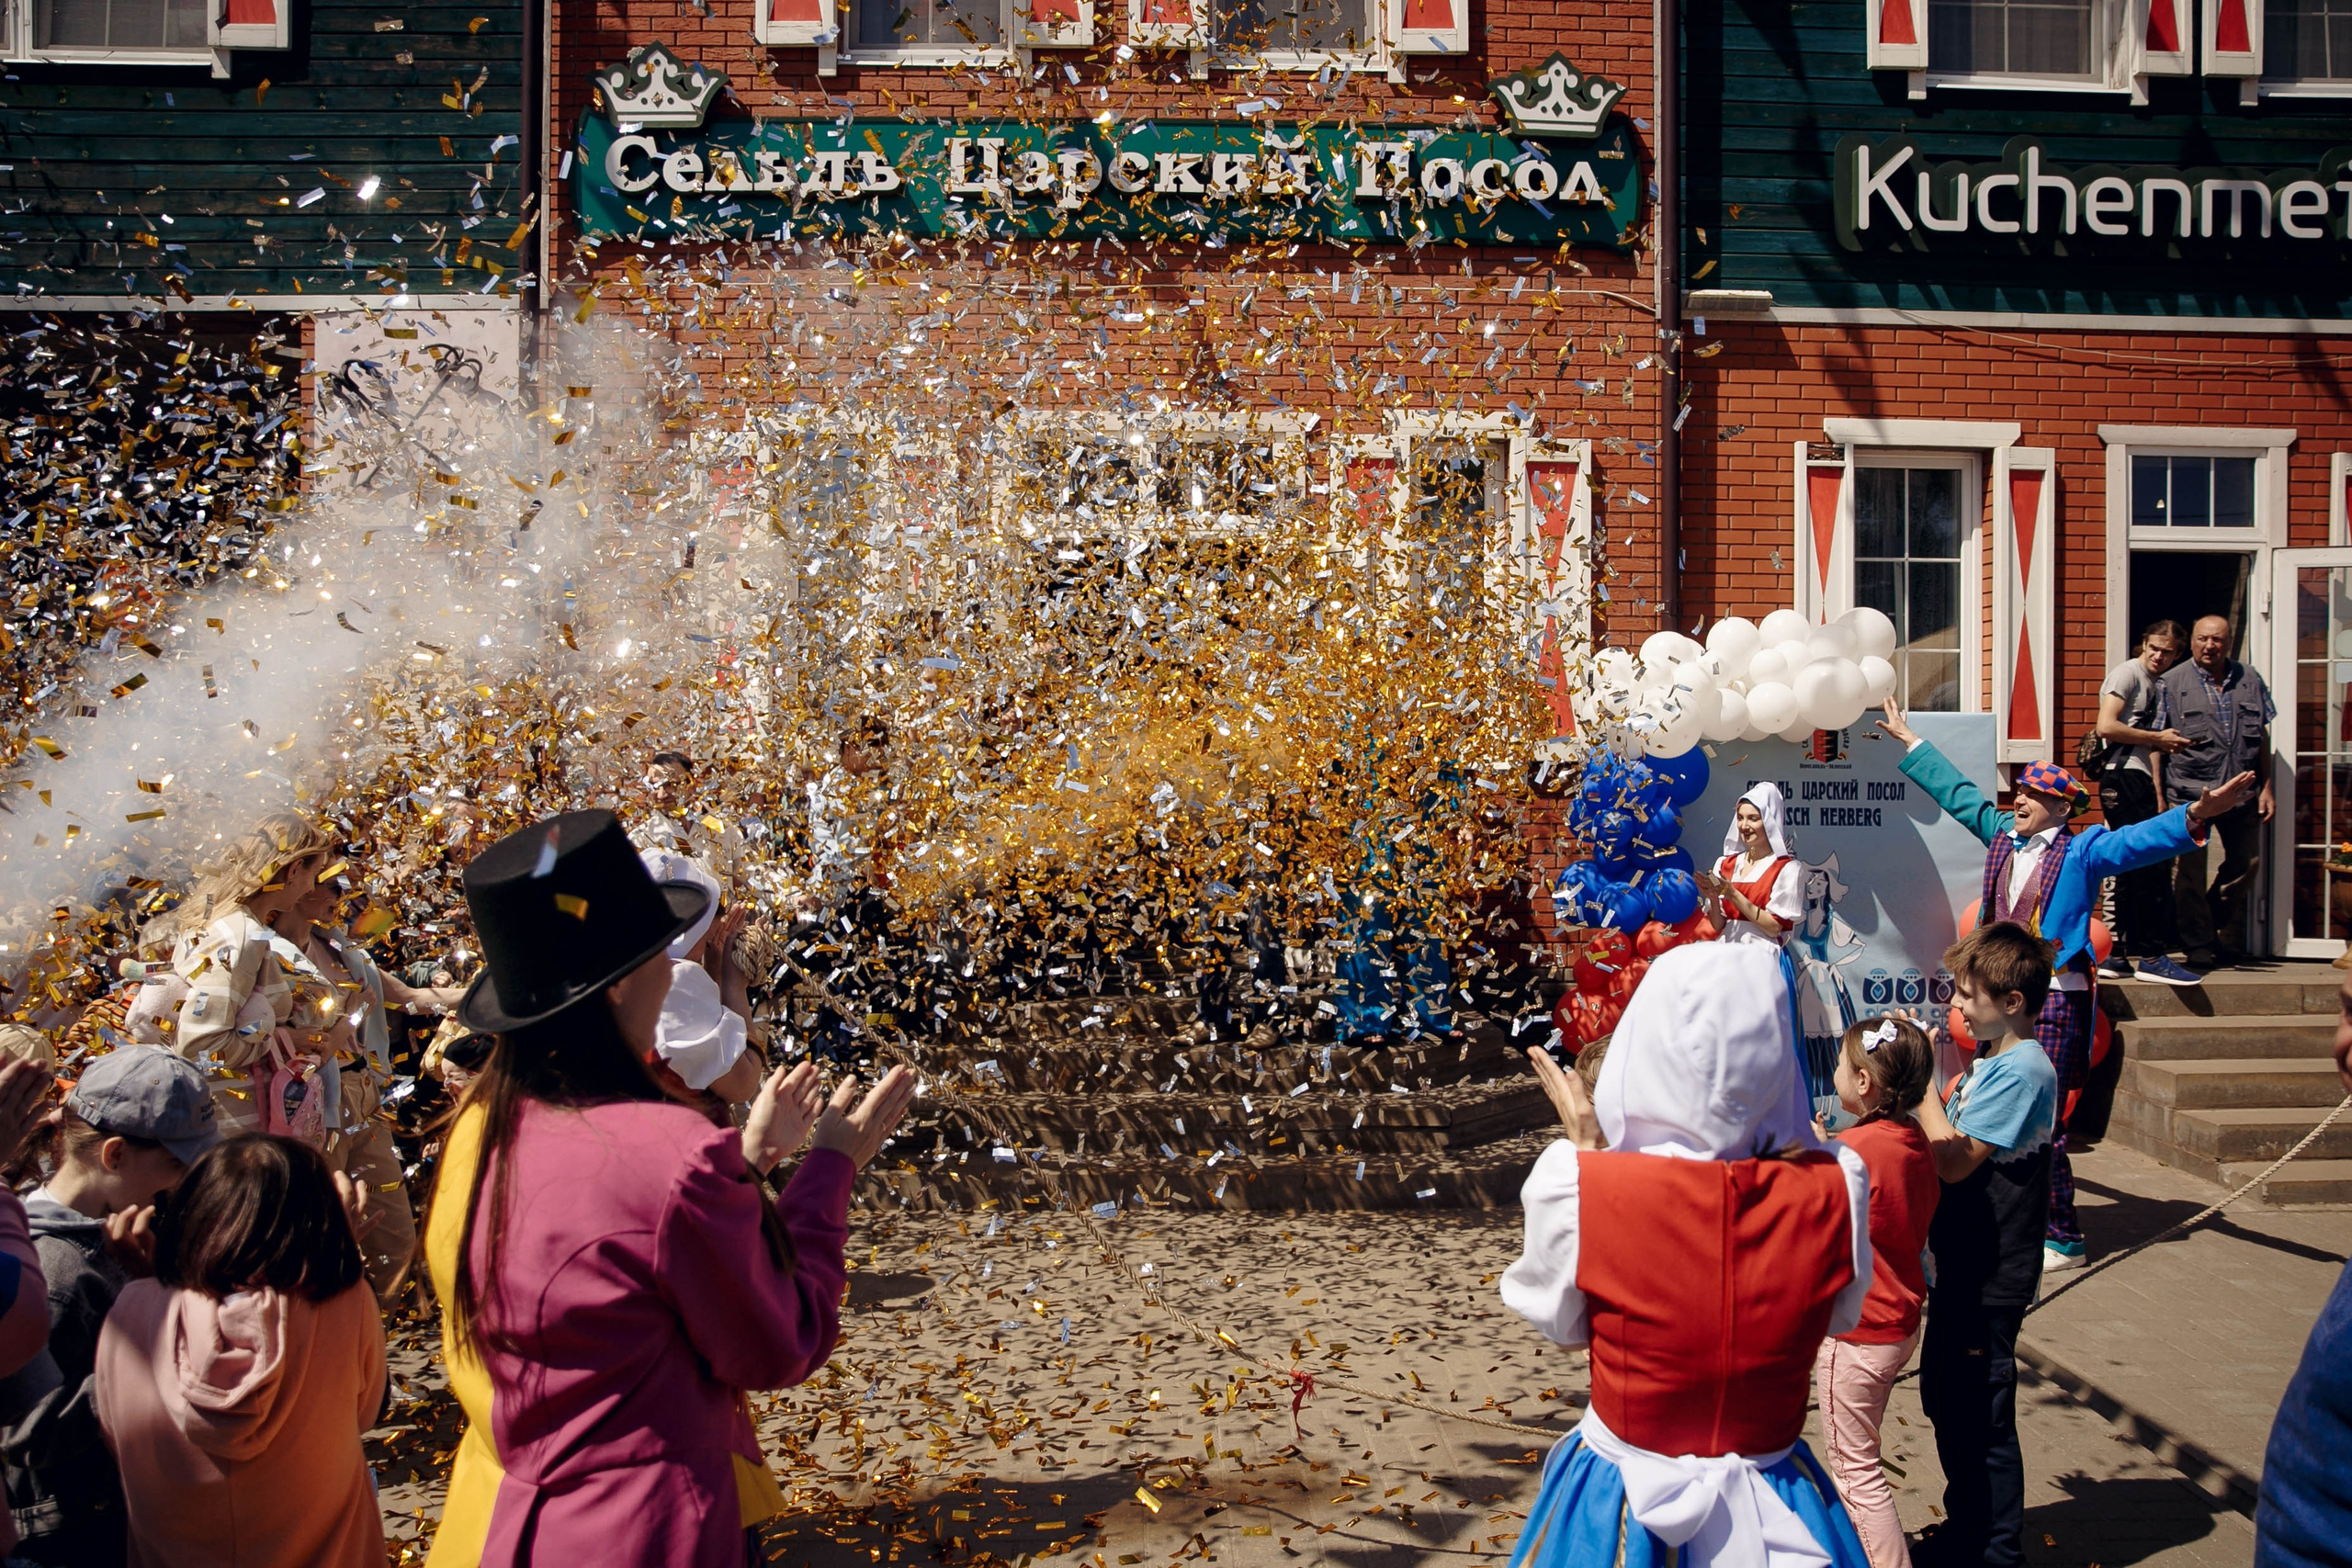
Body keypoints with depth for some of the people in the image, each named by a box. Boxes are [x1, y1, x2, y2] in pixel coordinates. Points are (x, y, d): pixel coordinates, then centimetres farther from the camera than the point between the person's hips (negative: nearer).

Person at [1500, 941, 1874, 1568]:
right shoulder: (1836, 1188, -19)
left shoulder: (1576, 1185, -25)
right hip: (1773, 1507, 2)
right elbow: (1839, 1314, 2)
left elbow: (1558, 1320, -5)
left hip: (1622, 1508, -1)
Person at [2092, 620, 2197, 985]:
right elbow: (2106, 726, -15)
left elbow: (2151, 744, 20)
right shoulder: (2128, 673, -4)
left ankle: (2117, 957, 13)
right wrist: (2158, 738, -7)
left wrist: (2158, 791, 11)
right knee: (2152, 868, -11)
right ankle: (2152, 957, -9)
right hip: (2122, 778, -9)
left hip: (2139, 781, 9)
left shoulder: (2159, 685, 22)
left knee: (2135, 870, 9)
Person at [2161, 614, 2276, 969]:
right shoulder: (2172, 682, -1)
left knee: (2246, 863, 11)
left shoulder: (2249, 681, 9)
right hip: (2190, 790, -4)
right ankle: (2199, 944, 10)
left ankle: (2227, 937, 30)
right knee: (2191, 870, -1)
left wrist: (2266, 787, 8)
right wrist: (2159, 795, -8)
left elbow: (2262, 737, 13)